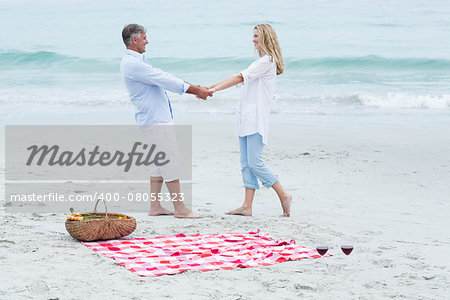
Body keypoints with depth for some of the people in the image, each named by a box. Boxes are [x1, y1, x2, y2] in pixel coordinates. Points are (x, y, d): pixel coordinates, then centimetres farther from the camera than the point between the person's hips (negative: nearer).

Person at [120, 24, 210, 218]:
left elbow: (164, 78, 17)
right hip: (155, 119, -11)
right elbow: (164, 80, -17)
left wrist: (194, 88, 11)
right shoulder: (132, 64, -17)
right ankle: (179, 208, -4)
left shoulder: (137, 61, 17)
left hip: (158, 117, 11)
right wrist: (194, 90, -11)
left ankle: (155, 207, 14)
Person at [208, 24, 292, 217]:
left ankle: (283, 195, 1)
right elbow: (241, 81, 18)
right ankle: (247, 206, 3)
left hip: (256, 119, -10)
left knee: (255, 163, -11)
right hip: (246, 118, 10)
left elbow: (240, 78, -15)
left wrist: (213, 89, -17)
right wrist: (208, 88, 9)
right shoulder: (260, 62, 23)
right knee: (246, 164, 4)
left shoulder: (267, 61, -7)